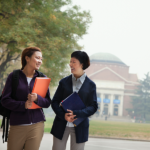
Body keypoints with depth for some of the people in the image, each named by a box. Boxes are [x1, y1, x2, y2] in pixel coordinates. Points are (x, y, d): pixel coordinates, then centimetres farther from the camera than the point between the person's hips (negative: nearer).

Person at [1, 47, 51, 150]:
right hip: (17, 125, -1)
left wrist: (37, 98, -16)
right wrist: (23, 105, -17)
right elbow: (5, 100, -3)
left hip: (36, 125, 2)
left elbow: (47, 103, 5)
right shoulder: (14, 76, 1)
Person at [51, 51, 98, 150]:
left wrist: (76, 114, -19)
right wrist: (63, 115, -16)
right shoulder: (64, 82, 5)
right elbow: (54, 102, 3)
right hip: (61, 126, 1)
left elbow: (93, 107, -3)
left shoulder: (90, 85, 1)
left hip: (79, 127, -1)